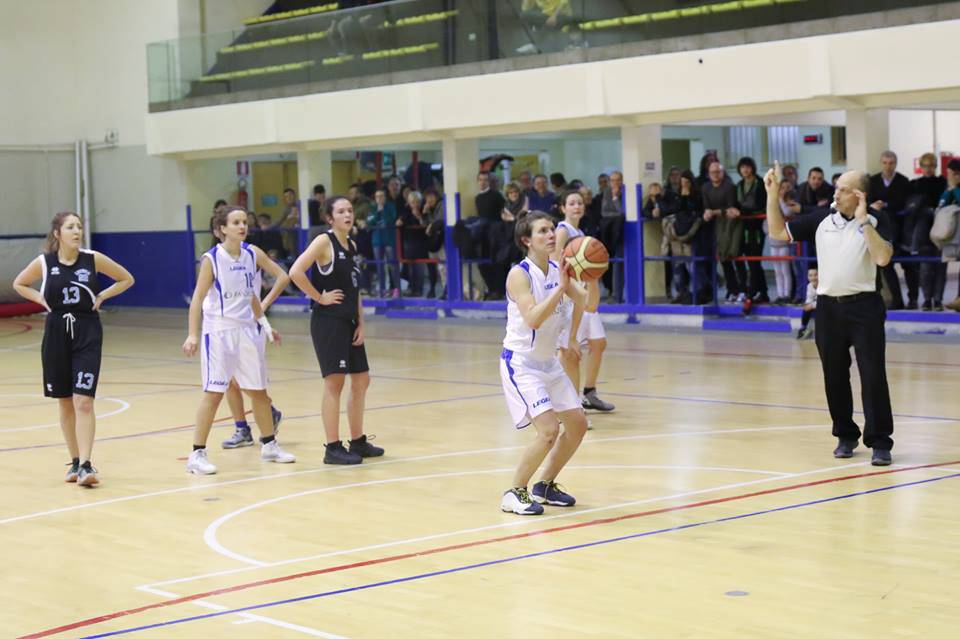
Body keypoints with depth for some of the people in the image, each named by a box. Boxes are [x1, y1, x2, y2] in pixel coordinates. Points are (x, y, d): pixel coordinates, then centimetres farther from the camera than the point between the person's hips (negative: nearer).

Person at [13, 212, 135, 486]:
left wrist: (101, 297, -2)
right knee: (65, 402, 10)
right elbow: (19, 284, 16)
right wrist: (41, 299, 2)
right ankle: (75, 462, 22)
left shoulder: (93, 259, -4)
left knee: (83, 402, -11)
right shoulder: (43, 262, -3)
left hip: (87, 333, -2)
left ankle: (86, 465, -14)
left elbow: (126, 279, 9)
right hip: (56, 333, 2)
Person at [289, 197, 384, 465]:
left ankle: (358, 442, 25)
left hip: (349, 322, 9)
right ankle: (333, 448, -3)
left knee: (361, 380, 13)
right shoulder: (324, 241, -10)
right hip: (328, 321, -9)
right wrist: (319, 297, -15)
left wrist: (360, 323, 9)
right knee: (334, 382, -7)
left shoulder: (351, 246, 14)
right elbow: (295, 272, -22)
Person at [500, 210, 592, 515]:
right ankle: (514, 494, -3)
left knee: (578, 424, 10)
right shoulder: (519, 274, -18)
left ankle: (545, 486, 26)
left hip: (548, 362, 8)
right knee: (548, 430, -19)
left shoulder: (557, 270, 2)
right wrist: (561, 287, -34)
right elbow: (533, 319, -31)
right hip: (520, 362, -8)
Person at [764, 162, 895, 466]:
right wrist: (772, 194, 2)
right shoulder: (821, 219, 6)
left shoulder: (876, 221, -4)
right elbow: (778, 231, 11)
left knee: (873, 376, -6)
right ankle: (845, 435, 24)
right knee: (834, 377, 10)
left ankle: (879, 442, 1)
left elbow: (883, 257, -19)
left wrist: (863, 220, -20)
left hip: (863, 307, -4)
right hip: (828, 307, 4)